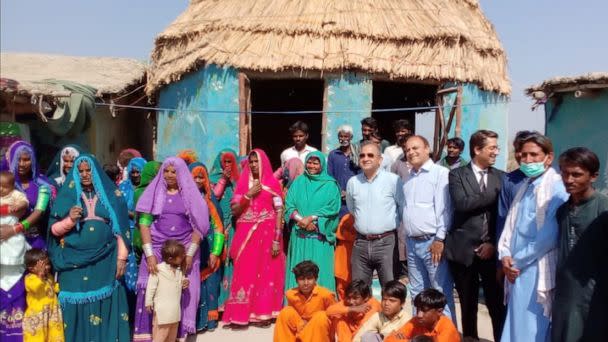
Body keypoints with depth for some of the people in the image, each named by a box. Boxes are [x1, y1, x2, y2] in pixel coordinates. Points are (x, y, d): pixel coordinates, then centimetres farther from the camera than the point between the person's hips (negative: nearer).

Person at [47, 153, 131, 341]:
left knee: (106, 303, 2)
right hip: (75, 262, 0)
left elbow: (121, 229, 3)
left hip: (105, 261, 0)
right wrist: (70, 219, -17)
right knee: (78, 306, 1)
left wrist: (121, 258, -2)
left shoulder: (111, 194, 5)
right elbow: (54, 229, 3)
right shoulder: (67, 195, 4)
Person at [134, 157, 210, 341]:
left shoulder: (191, 195, 5)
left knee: (181, 293, -1)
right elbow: (144, 223, -2)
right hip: (157, 249, 0)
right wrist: (149, 254, -13)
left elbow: (198, 226, 0)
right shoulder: (154, 193, 6)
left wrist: (190, 253, -11)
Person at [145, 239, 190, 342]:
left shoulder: (180, 270, 5)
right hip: (162, 309, -7)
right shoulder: (158, 269, -15)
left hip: (175, 309, 7)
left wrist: (184, 283, -4)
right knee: (161, 333, -4)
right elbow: (151, 287, -12)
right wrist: (149, 302, -11)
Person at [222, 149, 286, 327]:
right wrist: (249, 195, -9)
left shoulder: (273, 183, 2)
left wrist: (277, 239, -10)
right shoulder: (242, 183, 10)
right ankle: (241, 314, 7)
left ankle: (263, 313, 10)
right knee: (245, 272, 1)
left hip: (266, 234, -2)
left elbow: (279, 212, -3)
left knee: (266, 272, 2)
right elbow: (234, 211, 4)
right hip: (246, 234, 2)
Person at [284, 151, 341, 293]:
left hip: (320, 236, -2)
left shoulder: (330, 185, 4)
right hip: (299, 235, 2)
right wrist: (301, 219, -13)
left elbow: (332, 208, -7)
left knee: (319, 273, -3)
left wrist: (311, 218, -14)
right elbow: (289, 205, 4)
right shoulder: (298, 182, 12)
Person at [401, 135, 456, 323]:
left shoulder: (440, 173, -7)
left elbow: (444, 208, -13)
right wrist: (407, 239, 15)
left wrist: (440, 239, -16)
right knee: (417, 293, 14)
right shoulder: (409, 178, 16)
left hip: (432, 242, -7)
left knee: (441, 293, -3)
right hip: (412, 242, 7)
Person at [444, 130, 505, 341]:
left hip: (490, 250, 1)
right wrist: (495, 195, -15)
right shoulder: (457, 174, 0)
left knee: (497, 303, 2)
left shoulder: (501, 177, 7)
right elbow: (461, 204, -17)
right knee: (468, 304, 11)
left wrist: (494, 243, -7)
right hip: (464, 249, -1)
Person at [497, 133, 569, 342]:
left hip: (537, 272, -7)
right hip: (517, 270, 8)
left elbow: (549, 236, -18)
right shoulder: (526, 187, 14)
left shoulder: (556, 188, -12)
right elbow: (511, 224, 14)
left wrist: (517, 261, -10)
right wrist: (505, 255, -1)